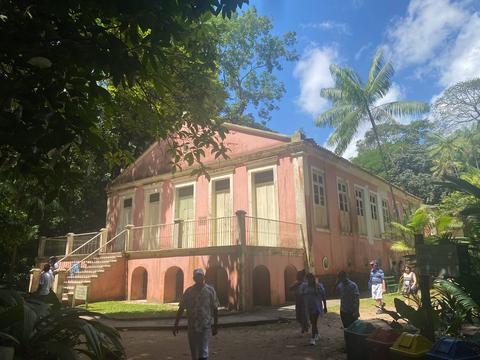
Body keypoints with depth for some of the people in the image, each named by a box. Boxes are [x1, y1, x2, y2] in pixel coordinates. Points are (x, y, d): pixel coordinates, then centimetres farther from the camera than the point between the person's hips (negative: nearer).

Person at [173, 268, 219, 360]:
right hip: (192, 326, 3)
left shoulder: (210, 290, -3)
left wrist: (215, 326, 0)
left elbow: (215, 309, 1)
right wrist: (176, 324, 1)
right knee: (194, 353, 13)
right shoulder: (189, 291, 2)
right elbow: (181, 308, 4)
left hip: (205, 326, -3)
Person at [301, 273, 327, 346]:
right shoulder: (304, 286, 1)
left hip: (316, 307, -4)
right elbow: (302, 296, 5)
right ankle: (317, 335, 36)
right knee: (312, 322, 16)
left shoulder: (319, 286, -7)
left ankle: (313, 338, 0)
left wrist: (325, 307, 1)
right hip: (308, 307, 4)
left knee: (314, 322, -7)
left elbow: (323, 297, -1)